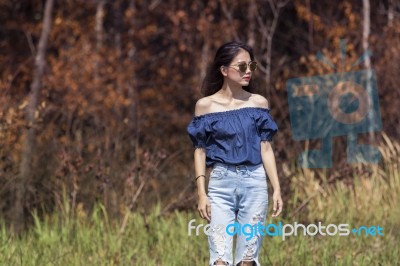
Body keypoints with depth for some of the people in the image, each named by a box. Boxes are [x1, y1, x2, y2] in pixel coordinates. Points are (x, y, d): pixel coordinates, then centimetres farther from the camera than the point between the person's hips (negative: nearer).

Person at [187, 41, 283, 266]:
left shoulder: (258, 103, 6)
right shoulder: (205, 105, 2)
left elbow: (265, 148, 6)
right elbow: (200, 151, 3)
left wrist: (277, 189, 0)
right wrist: (201, 193, -4)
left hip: (254, 183, 1)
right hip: (221, 183, -1)